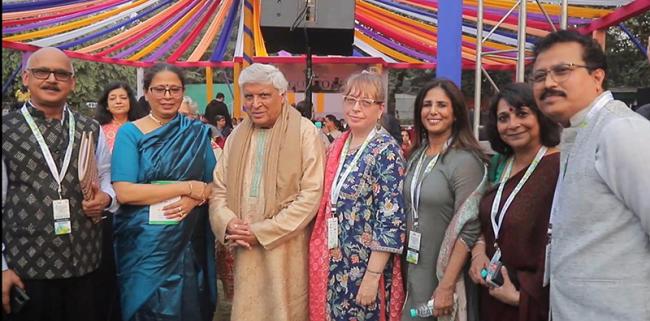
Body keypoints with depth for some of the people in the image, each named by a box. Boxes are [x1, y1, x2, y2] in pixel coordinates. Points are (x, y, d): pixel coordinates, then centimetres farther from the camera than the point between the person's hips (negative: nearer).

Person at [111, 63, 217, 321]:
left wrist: (195, 198, -16)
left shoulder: (197, 132, 5)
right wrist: (188, 186, -15)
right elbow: (123, 192, -14)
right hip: (144, 244, -2)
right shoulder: (130, 133, -3)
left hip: (189, 242, 3)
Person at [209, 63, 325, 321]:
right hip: (245, 250, 4)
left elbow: (311, 194, -12)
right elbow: (219, 189, 11)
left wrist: (262, 231, -13)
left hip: (286, 249, -4)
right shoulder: (238, 135, 10)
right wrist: (228, 223, -9)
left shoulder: (304, 131, -6)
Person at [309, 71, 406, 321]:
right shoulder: (337, 147, 7)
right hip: (333, 265, 6)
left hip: (366, 266, -6)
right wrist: (325, 260, 11)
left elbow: (391, 220, -18)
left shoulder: (386, 151, -13)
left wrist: (372, 276, -19)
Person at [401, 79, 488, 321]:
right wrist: (404, 268, 10)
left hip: (445, 272, -6)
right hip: (413, 270, 6)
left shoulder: (465, 161, -15)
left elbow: (469, 229, -19)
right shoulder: (417, 156, 5)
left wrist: (447, 285, -21)